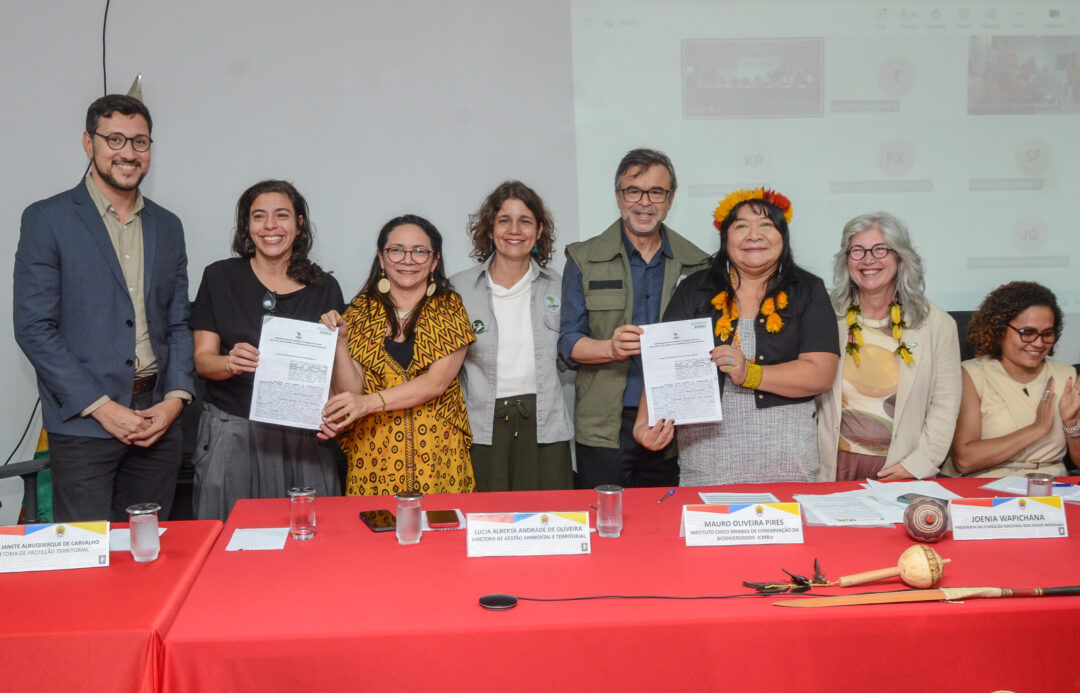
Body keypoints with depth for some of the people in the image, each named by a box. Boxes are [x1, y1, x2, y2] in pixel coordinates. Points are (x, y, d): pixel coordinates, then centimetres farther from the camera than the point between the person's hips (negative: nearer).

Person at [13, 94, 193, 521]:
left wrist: (175, 398, -1)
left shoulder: (167, 226, 13)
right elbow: (34, 328, -7)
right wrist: (100, 407, -12)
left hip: (157, 421, 4)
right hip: (82, 423, -4)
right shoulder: (46, 220, -2)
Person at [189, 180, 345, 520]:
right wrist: (231, 363, -19)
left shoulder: (324, 288, 7)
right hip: (231, 435, 0)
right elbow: (202, 359, 3)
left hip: (301, 438, 1)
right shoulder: (220, 278, 5)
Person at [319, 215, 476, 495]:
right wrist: (340, 341, -13)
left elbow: (437, 382, -10)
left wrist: (369, 402, -20)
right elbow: (348, 392, 1)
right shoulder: (362, 311, 7)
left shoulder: (450, 309, 4)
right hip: (373, 454, 1)